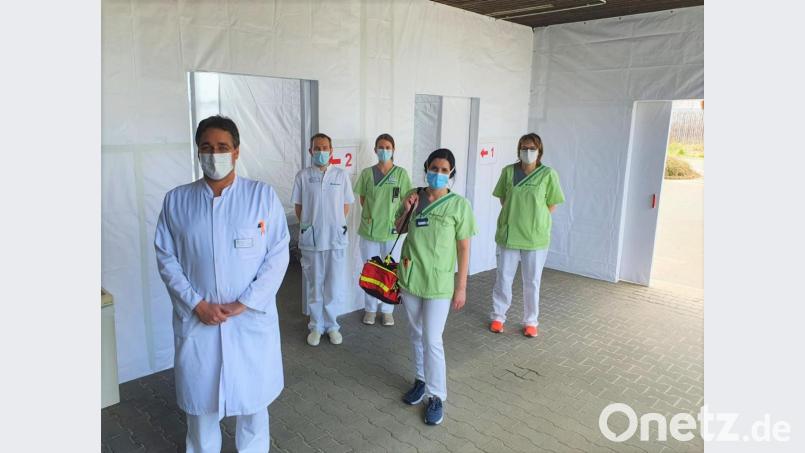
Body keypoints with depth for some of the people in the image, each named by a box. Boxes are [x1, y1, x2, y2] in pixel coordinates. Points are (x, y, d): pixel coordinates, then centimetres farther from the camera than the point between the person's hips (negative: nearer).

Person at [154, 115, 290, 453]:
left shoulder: (263, 195, -5)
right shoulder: (176, 200, 1)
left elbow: (278, 255, -8)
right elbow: (166, 258, 1)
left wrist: (243, 304, -14)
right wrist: (197, 305, -9)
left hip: (253, 318, -1)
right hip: (196, 320, 2)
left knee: (253, 394, 14)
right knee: (199, 398, 16)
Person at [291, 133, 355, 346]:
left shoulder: (341, 175, 1)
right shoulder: (303, 176, -1)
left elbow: (346, 205, 8)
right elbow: (298, 206, 6)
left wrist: (336, 226, 5)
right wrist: (308, 226, 6)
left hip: (336, 239, 1)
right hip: (311, 239, 0)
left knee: (335, 286, 6)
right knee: (314, 285, 10)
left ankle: (331, 325, 24)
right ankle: (316, 326, 25)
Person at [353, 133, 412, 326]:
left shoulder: (401, 173, -3)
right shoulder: (367, 173, 0)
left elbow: (406, 202, 1)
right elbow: (362, 199, 9)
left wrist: (397, 220, -7)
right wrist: (371, 216, -2)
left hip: (392, 230, -1)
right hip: (369, 230, 1)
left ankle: (387, 310, 27)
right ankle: (370, 309, 28)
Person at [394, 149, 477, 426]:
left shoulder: (459, 204, -10)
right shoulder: (413, 196, 1)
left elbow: (463, 247, -7)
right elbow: (398, 230, 12)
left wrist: (461, 287, -8)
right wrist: (405, 211, -8)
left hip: (439, 282, -4)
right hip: (410, 277, 4)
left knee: (432, 340, -2)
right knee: (416, 334, 17)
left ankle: (437, 396, 16)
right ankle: (422, 380, 37)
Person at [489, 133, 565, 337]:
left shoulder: (548, 174, -6)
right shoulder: (508, 171, 0)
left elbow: (552, 205, 1)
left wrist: (536, 219, -3)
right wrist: (514, 214, 1)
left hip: (536, 237, -1)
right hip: (508, 234, 2)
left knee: (532, 282, 10)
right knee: (503, 278, 11)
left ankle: (530, 321, 26)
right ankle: (498, 316, 27)